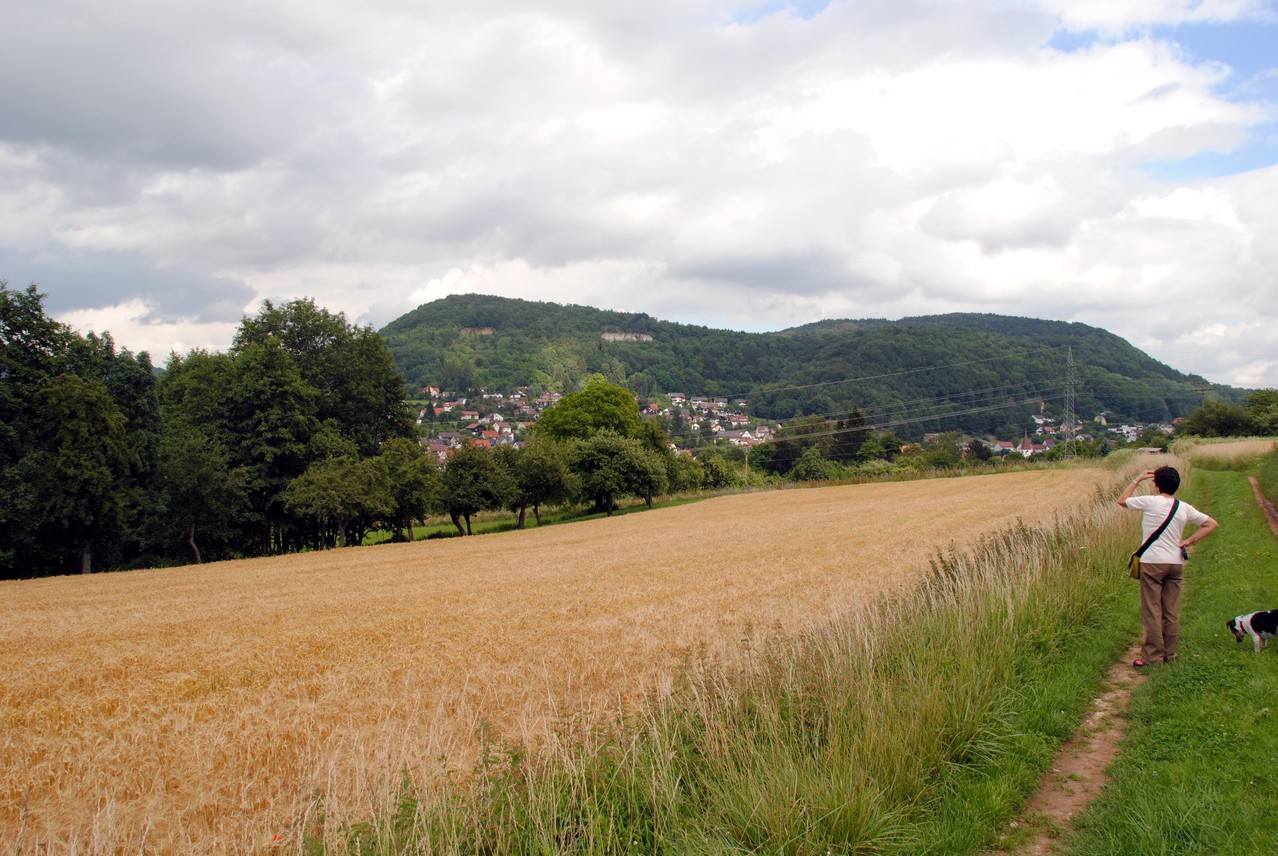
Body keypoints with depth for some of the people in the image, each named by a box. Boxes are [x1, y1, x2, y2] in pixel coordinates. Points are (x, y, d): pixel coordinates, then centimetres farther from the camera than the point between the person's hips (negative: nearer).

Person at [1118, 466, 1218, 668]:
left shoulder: (1150, 502, -10)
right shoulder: (1184, 508, 4)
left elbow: (1122, 501, 4)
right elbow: (1211, 524, 10)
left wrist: (1138, 480, 11)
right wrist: (1188, 541, 7)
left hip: (1152, 562, -5)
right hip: (1176, 563, 5)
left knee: (1152, 611, -1)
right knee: (1172, 611, 10)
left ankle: (1153, 655, 0)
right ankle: (1169, 653, 17)